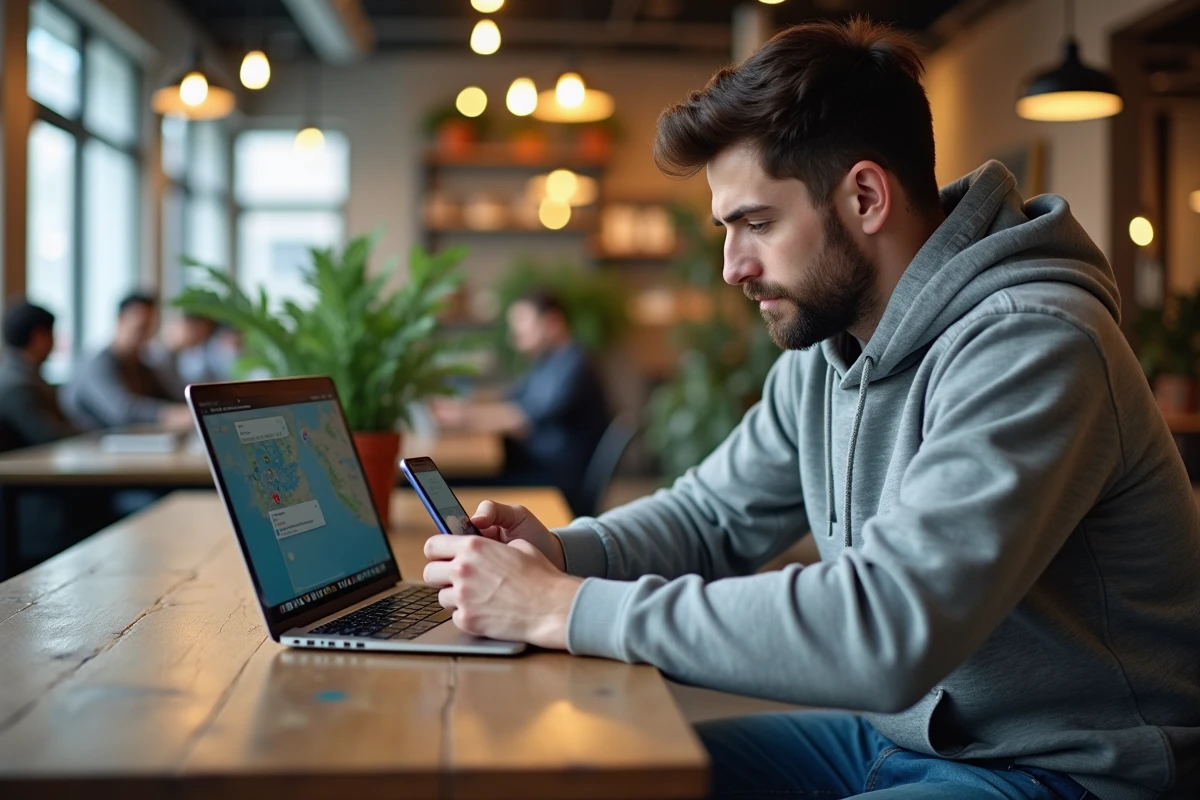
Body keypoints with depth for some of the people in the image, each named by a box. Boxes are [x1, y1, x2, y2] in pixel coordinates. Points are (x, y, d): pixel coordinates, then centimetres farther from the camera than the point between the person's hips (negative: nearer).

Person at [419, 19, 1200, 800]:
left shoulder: (1031, 347, -24)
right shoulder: (827, 346, 2)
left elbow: (884, 632, -34)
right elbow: (711, 515, 12)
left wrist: (567, 609, -29)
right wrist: (561, 554, -8)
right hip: (897, 730, 7)